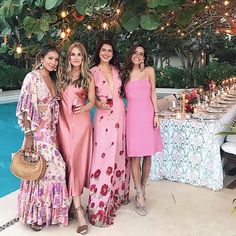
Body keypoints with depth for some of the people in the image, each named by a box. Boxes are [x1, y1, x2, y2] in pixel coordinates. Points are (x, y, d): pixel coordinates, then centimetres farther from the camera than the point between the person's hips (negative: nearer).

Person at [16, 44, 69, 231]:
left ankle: (46, 211, 26)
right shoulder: (32, 77, -9)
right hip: (37, 133, -6)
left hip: (50, 132, 7)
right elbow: (25, 108, -14)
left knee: (50, 169, 8)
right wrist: (28, 135, -18)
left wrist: (54, 132, 13)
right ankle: (35, 215, 18)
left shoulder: (52, 79, 12)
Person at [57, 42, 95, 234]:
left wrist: (83, 108, -16)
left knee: (76, 159, -6)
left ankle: (76, 203, 6)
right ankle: (78, 208, 4)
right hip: (64, 121, 2)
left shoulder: (88, 77, 6)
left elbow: (92, 101, 4)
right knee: (68, 159, -2)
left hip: (81, 121, -2)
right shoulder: (63, 75, 13)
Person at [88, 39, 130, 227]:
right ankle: (101, 204, 1)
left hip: (120, 113, 5)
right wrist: (98, 103, -19)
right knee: (104, 155, -8)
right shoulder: (93, 72, -1)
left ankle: (117, 193, 28)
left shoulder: (116, 69, 12)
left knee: (119, 153, 12)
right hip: (104, 115, -5)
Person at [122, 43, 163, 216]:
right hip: (132, 114, 0)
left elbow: (153, 94, 6)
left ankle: (143, 187, 22)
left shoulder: (149, 71, 8)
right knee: (135, 155, -4)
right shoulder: (125, 73, 12)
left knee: (147, 154, 4)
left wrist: (156, 114, -1)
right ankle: (140, 196, 4)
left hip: (147, 114, 0)